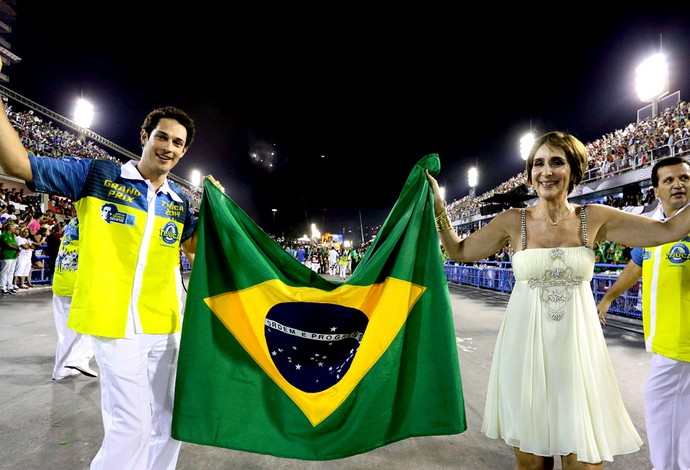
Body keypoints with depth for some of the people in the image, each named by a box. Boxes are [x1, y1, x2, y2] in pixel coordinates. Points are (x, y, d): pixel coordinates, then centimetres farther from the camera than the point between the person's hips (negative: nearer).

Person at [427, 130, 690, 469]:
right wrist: (438, 209, -4)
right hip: (526, 347, -1)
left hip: (577, 347, 1)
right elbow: (459, 251, 5)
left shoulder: (595, 219, 1)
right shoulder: (513, 221, -2)